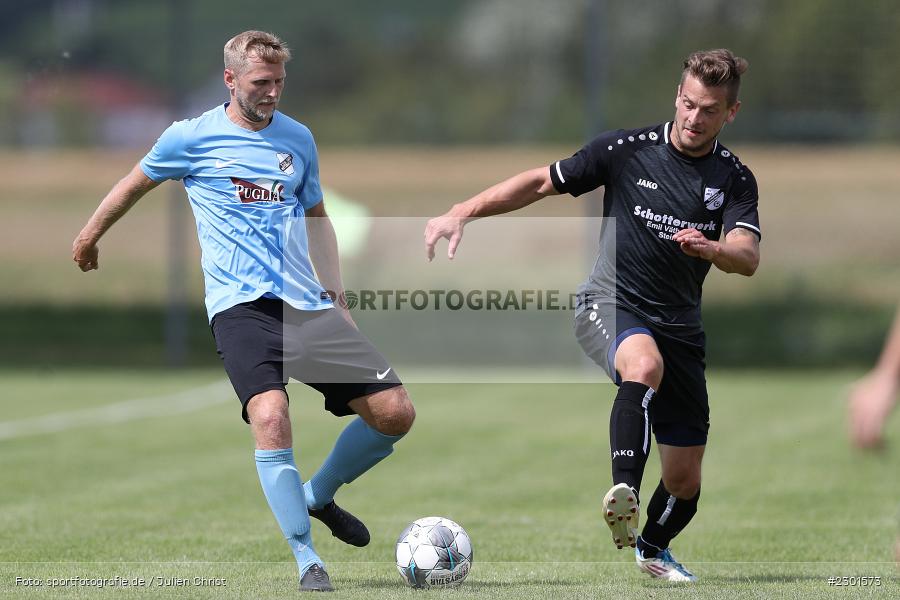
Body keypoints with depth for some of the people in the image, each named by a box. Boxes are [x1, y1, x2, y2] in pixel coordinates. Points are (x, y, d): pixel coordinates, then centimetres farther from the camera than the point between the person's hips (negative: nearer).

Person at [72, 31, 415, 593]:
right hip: (241, 307, -5)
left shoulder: (298, 138, 12)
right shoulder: (192, 136, 1)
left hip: (308, 306, 5)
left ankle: (319, 495, 23)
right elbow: (135, 184, 18)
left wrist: (337, 297, 17)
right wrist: (89, 237, 30)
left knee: (395, 413, -4)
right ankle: (307, 558, -20)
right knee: (271, 414, -29)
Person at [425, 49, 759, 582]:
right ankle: (624, 493, -51)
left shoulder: (735, 178, 0)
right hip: (611, 304, -3)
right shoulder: (627, 149, -4)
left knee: (685, 477, 7)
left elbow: (748, 257, -14)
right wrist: (463, 213, -6)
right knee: (645, 364, -41)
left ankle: (653, 549, 38)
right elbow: (543, 182, 3)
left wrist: (712, 248, -38)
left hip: (680, 327, 3)